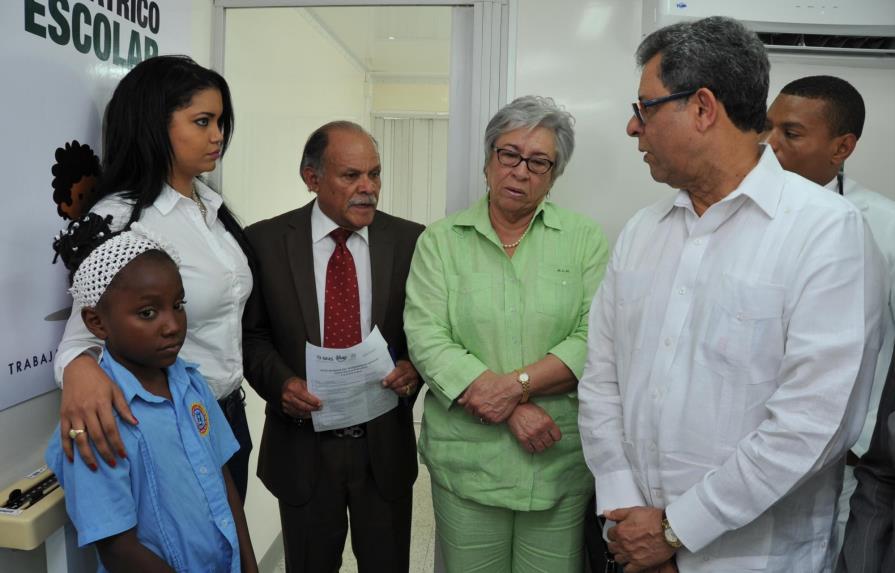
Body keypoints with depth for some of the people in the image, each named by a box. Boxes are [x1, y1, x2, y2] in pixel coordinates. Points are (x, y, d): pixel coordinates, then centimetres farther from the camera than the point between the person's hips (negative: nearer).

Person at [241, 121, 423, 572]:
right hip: (302, 445, 0)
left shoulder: (410, 241, -3)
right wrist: (280, 380, -17)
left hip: (384, 444, 1)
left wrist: (414, 366, -16)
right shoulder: (265, 241, -5)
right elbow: (251, 334, 1)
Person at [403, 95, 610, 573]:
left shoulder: (585, 240, 2)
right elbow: (426, 338, -8)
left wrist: (518, 382, -19)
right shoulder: (440, 241, 2)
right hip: (466, 458, 0)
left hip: (561, 458, 0)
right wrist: (513, 409, -15)